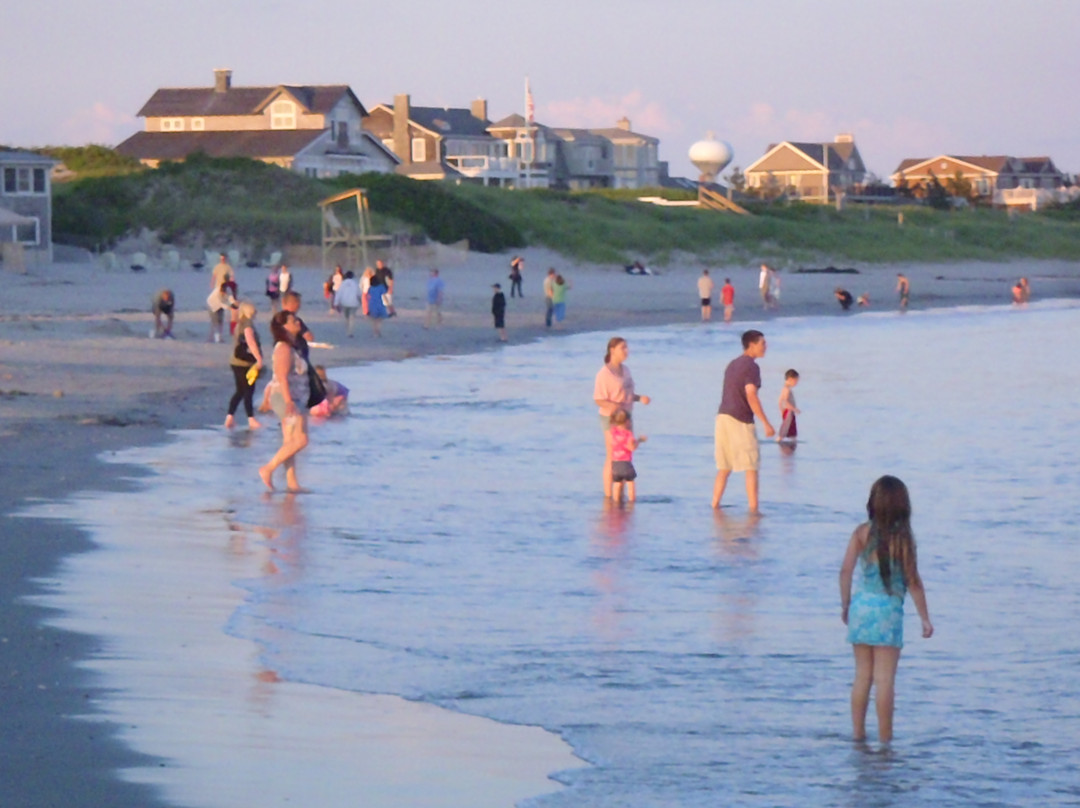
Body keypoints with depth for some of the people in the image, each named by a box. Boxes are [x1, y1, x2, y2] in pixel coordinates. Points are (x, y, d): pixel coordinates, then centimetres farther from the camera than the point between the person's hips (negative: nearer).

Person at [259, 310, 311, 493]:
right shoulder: (284, 348, -15)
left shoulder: (292, 348, 16)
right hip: (286, 398, -10)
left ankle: (291, 482, 8)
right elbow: (282, 377, -22)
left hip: (296, 400, 10)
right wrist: (288, 401, -28)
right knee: (300, 440, -13)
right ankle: (268, 469, -9)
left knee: (290, 443, 8)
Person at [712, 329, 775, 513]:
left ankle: (714, 505, 9)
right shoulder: (751, 366, -10)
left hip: (722, 416, 8)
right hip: (741, 421, -8)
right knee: (751, 468, -3)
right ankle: (753, 508, -6)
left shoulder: (732, 365, 18)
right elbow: (751, 396, -19)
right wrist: (766, 424, -17)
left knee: (724, 468, 12)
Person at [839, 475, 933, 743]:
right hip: (888, 610, -3)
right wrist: (925, 618, 1)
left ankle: (858, 733, 15)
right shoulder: (904, 538, -8)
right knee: (884, 679, -1)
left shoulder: (862, 533, -1)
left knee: (862, 675, 13)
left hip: (861, 606, 3)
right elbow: (913, 582, -7)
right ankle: (884, 738, 1)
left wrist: (845, 604, 9)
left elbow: (846, 570, -4)